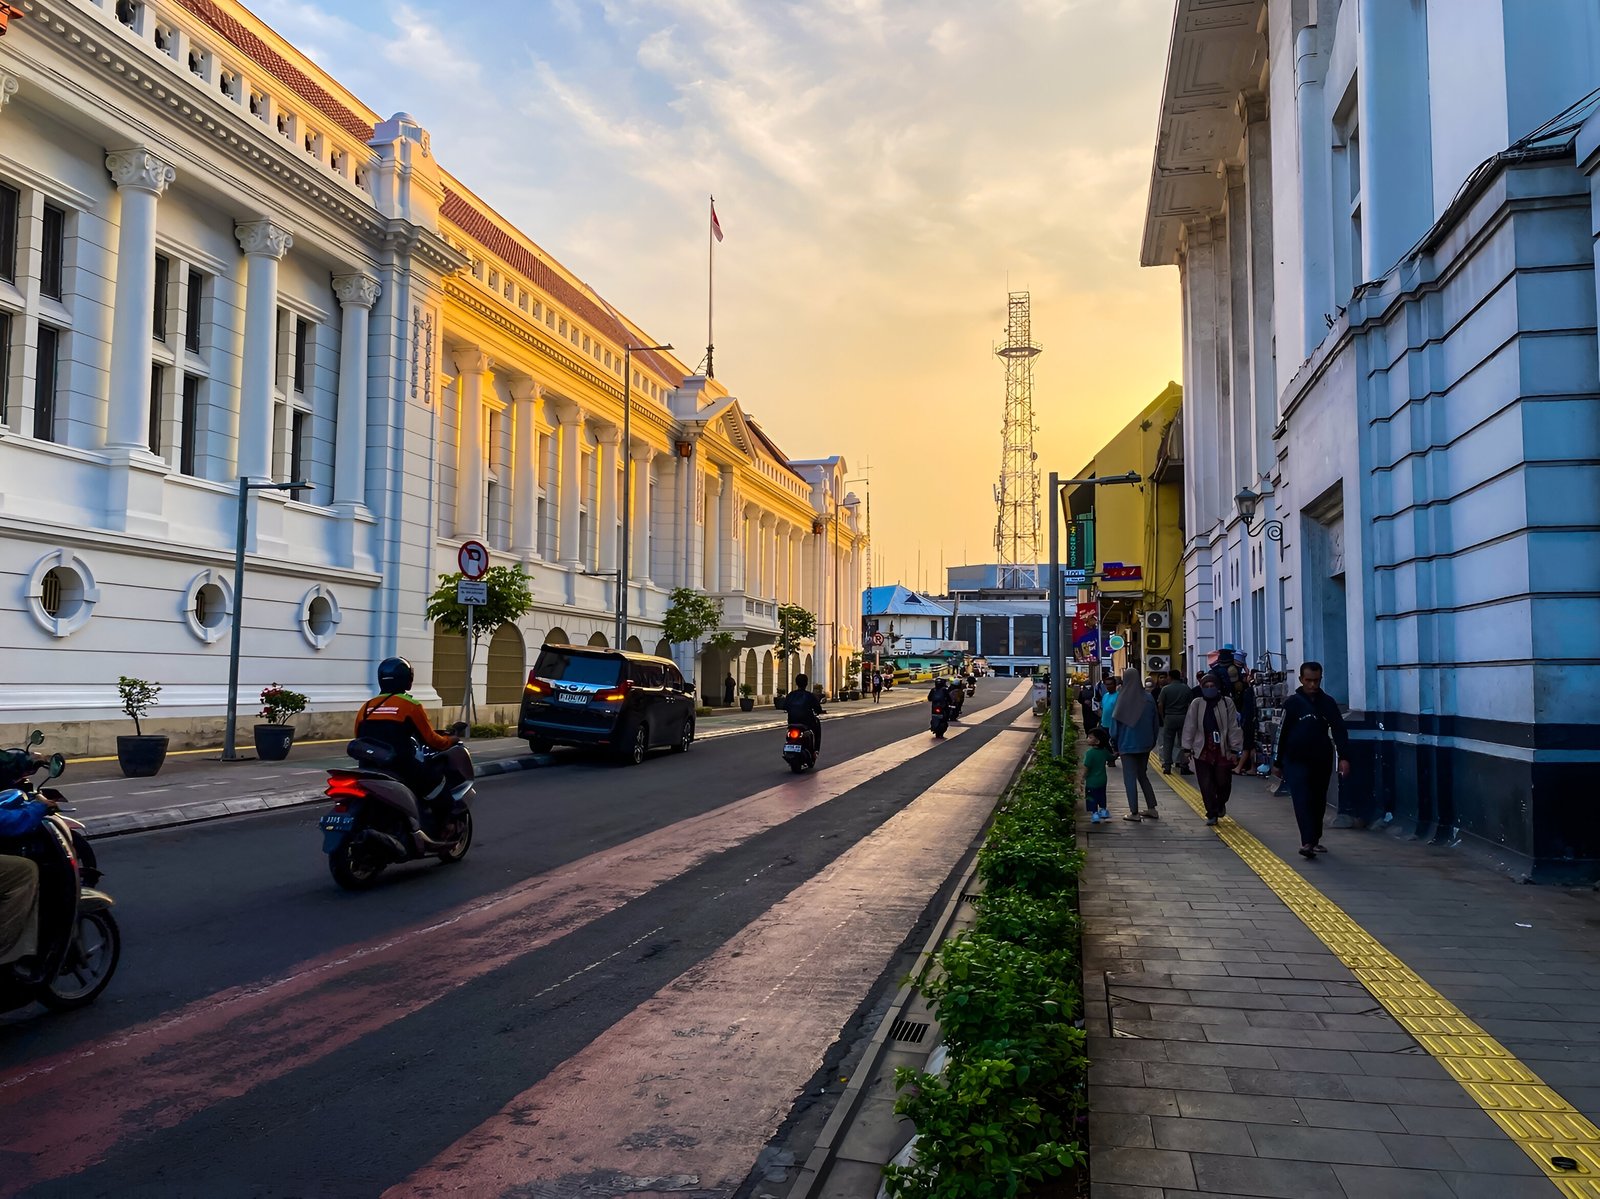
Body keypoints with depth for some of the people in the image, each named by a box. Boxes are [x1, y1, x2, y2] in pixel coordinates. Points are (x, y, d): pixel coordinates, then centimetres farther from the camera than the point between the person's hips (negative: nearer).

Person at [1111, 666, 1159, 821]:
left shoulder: (1122, 699, -11)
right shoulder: (1148, 698, -2)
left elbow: (1115, 723, -8)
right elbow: (1154, 722, 4)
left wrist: (1114, 744, 2)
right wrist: (1152, 742, 13)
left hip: (1127, 744, -4)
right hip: (1144, 744, 4)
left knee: (1130, 778, 2)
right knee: (1142, 775, 18)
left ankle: (1134, 812, 2)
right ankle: (1152, 808, 16)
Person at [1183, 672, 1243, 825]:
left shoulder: (1227, 703, -1)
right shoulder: (1196, 704, 1)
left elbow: (1234, 727, 0)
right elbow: (1189, 727, 4)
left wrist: (1234, 749, -2)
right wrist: (1187, 748, 2)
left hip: (1223, 751, -1)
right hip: (1202, 751, 1)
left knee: (1223, 782, 5)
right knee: (1206, 785, 0)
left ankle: (1221, 804, 36)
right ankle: (1212, 814, 11)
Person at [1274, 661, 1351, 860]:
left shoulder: (1328, 702, 3)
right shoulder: (1292, 703, -5)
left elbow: (1339, 730, 0)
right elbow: (1281, 733, -2)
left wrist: (1344, 758, -12)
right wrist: (1277, 762, 1)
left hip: (1322, 761, 4)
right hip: (1296, 761, -4)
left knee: (1319, 802, 11)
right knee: (1302, 801, -13)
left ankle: (1315, 840, 24)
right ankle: (1307, 843, -19)